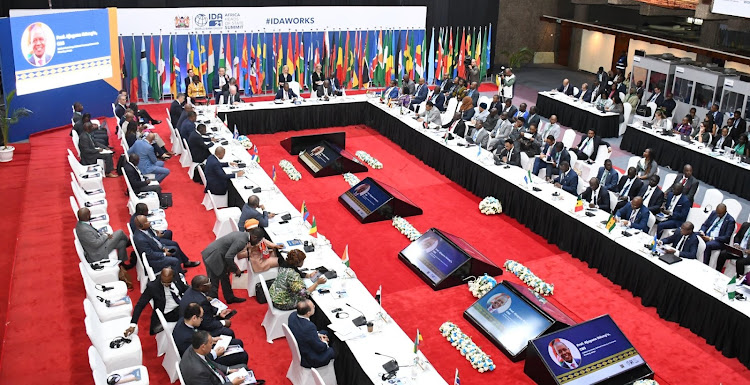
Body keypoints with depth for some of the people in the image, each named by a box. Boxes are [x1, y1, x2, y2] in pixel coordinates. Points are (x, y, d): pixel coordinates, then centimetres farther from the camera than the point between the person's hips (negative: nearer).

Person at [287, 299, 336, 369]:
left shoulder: (293, 315, -16)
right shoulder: (309, 326, -39)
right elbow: (319, 347, -23)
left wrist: (317, 334, 2)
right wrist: (325, 343, -2)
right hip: (310, 360, -8)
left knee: (325, 333, 23)